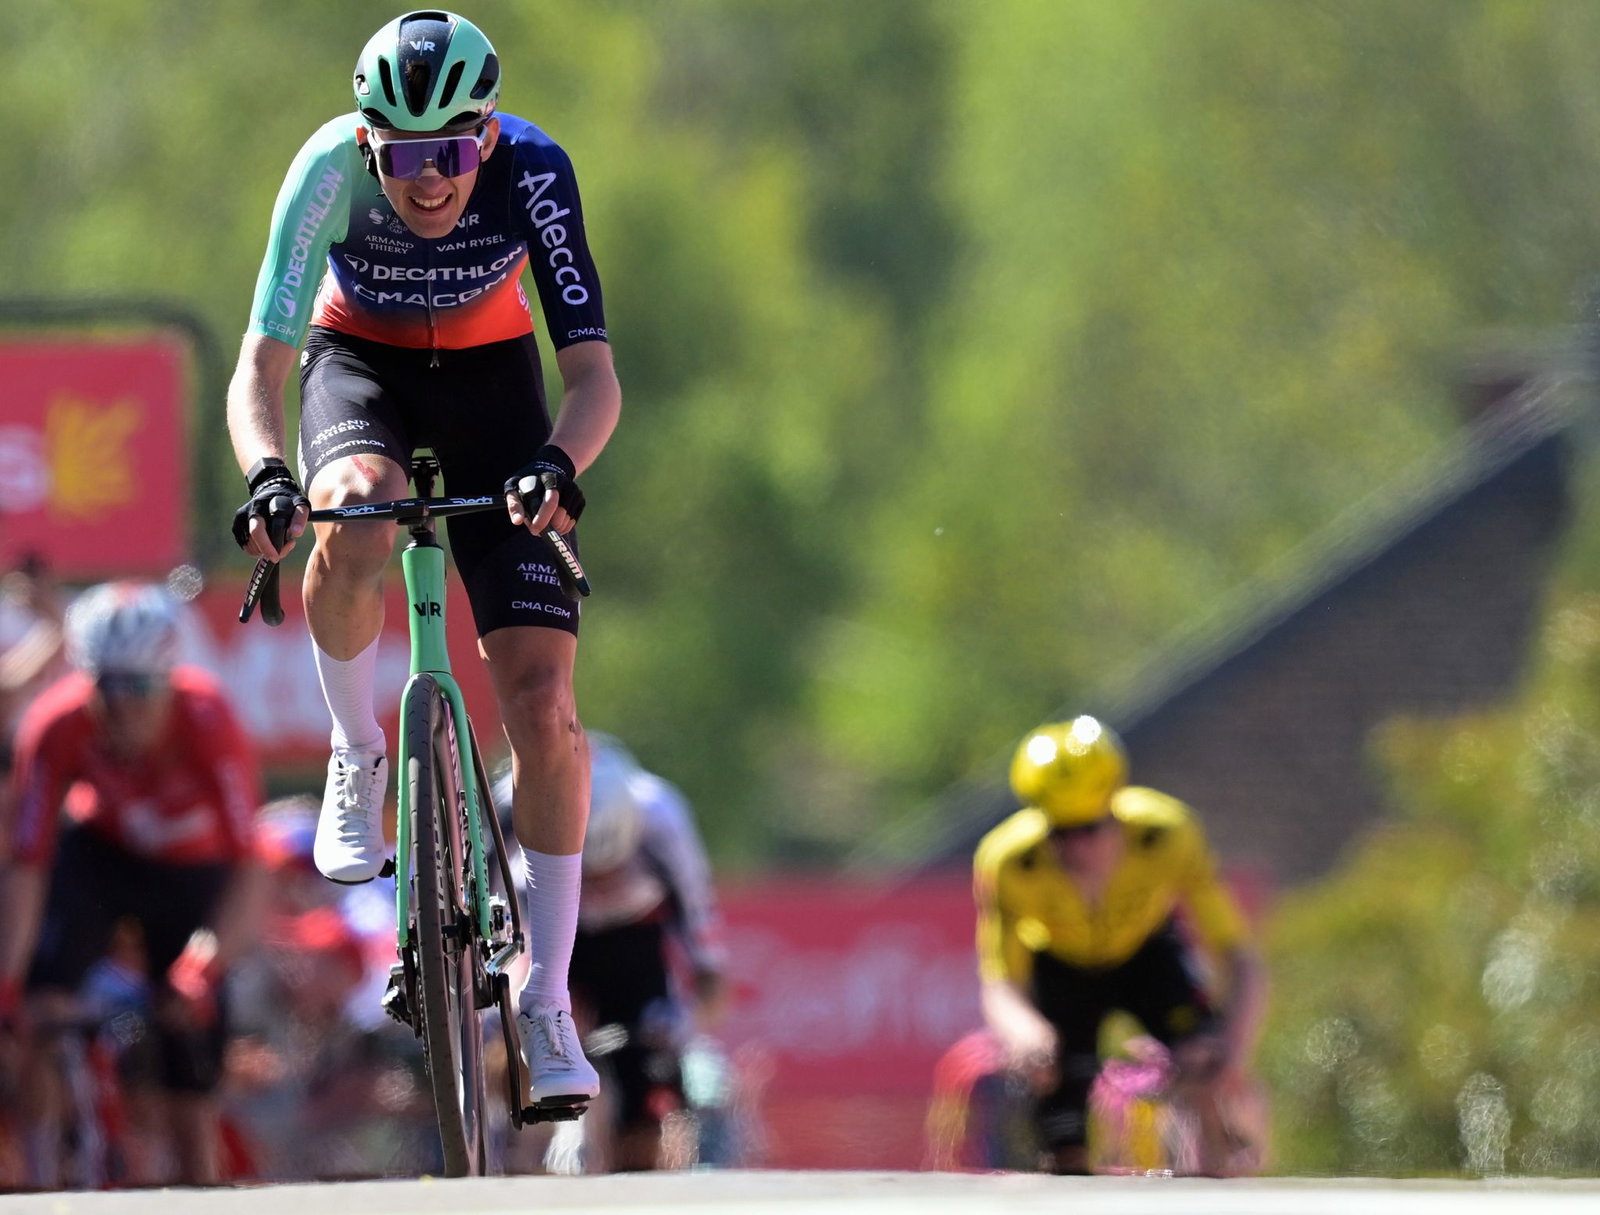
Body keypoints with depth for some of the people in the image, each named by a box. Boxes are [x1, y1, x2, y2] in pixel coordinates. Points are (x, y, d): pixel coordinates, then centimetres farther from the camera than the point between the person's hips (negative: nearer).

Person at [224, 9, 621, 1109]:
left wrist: (559, 464, -52)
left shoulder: (533, 171, -29)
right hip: (359, 360, 0)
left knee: (542, 702, -12)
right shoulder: (330, 172, -30)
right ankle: (358, 759, -10)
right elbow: (259, 369, -31)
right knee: (351, 524, -38)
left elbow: (595, 374, -31)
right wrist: (265, 476, -51)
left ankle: (547, 1003, -1)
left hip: (489, 370, 0)